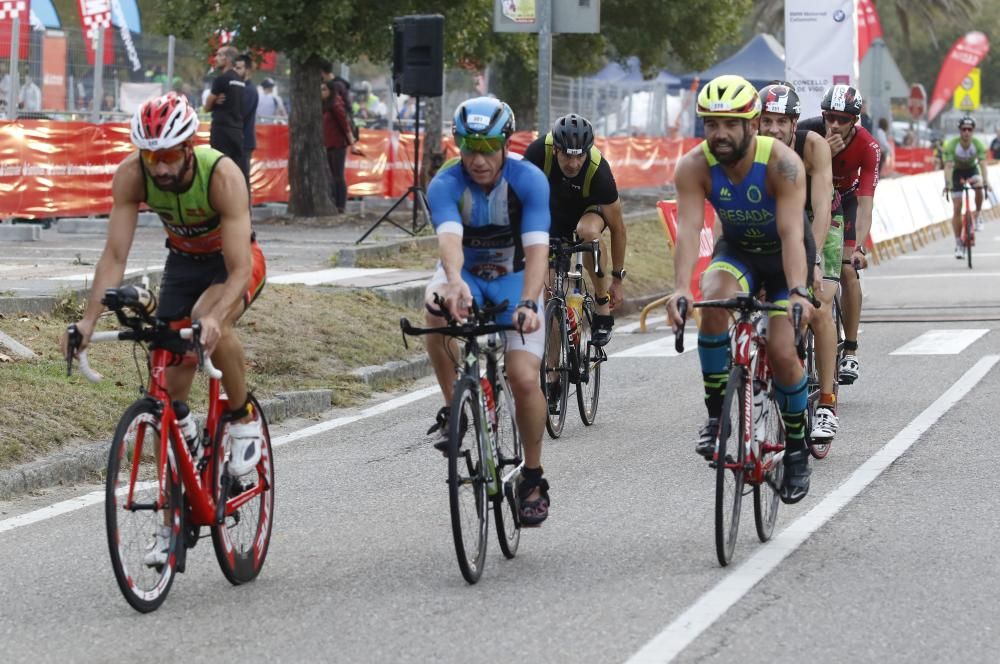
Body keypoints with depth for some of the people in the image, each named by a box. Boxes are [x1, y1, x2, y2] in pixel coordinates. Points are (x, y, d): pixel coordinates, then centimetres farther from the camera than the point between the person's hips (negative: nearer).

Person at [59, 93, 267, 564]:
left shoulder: (222, 175, -34)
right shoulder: (131, 175, -25)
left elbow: (239, 268, -39)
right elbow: (115, 254, -25)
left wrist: (213, 316, -57)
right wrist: (89, 318, -38)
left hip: (234, 262, -4)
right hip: (183, 263, 4)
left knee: (210, 323, -37)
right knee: (172, 389, -2)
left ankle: (244, 418, -12)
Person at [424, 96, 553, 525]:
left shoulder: (529, 181, -23)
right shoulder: (445, 184, -24)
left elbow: (537, 248, -34)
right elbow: (449, 237, -42)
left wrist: (528, 302, -50)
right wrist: (455, 282, -63)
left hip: (513, 280, -1)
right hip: (465, 275, 1)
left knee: (525, 379, -18)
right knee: (439, 305, -37)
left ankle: (533, 477, 5)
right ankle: (454, 409, -18)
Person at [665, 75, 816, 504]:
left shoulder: (782, 163, -31)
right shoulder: (695, 167, -24)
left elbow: (791, 232, -40)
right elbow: (688, 228, -33)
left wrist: (798, 292, -54)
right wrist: (681, 288, -50)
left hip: (784, 255, -2)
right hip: (737, 251, 2)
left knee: (781, 351, -14)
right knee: (713, 304, -31)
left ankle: (797, 450, 10)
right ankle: (717, 415, -17)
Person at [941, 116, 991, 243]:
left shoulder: (978, 144, -26)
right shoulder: (951, 144, -30)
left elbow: (983, 164, -34)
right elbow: (948, 166, -36)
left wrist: (986, 182, -49)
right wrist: (947, 184, -50)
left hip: (972, 169, 1)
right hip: (957, 171, -1)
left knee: (978, 187, -33)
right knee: (957, 208, -7)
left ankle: (978, 216, -7)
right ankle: (958, 244, 1)